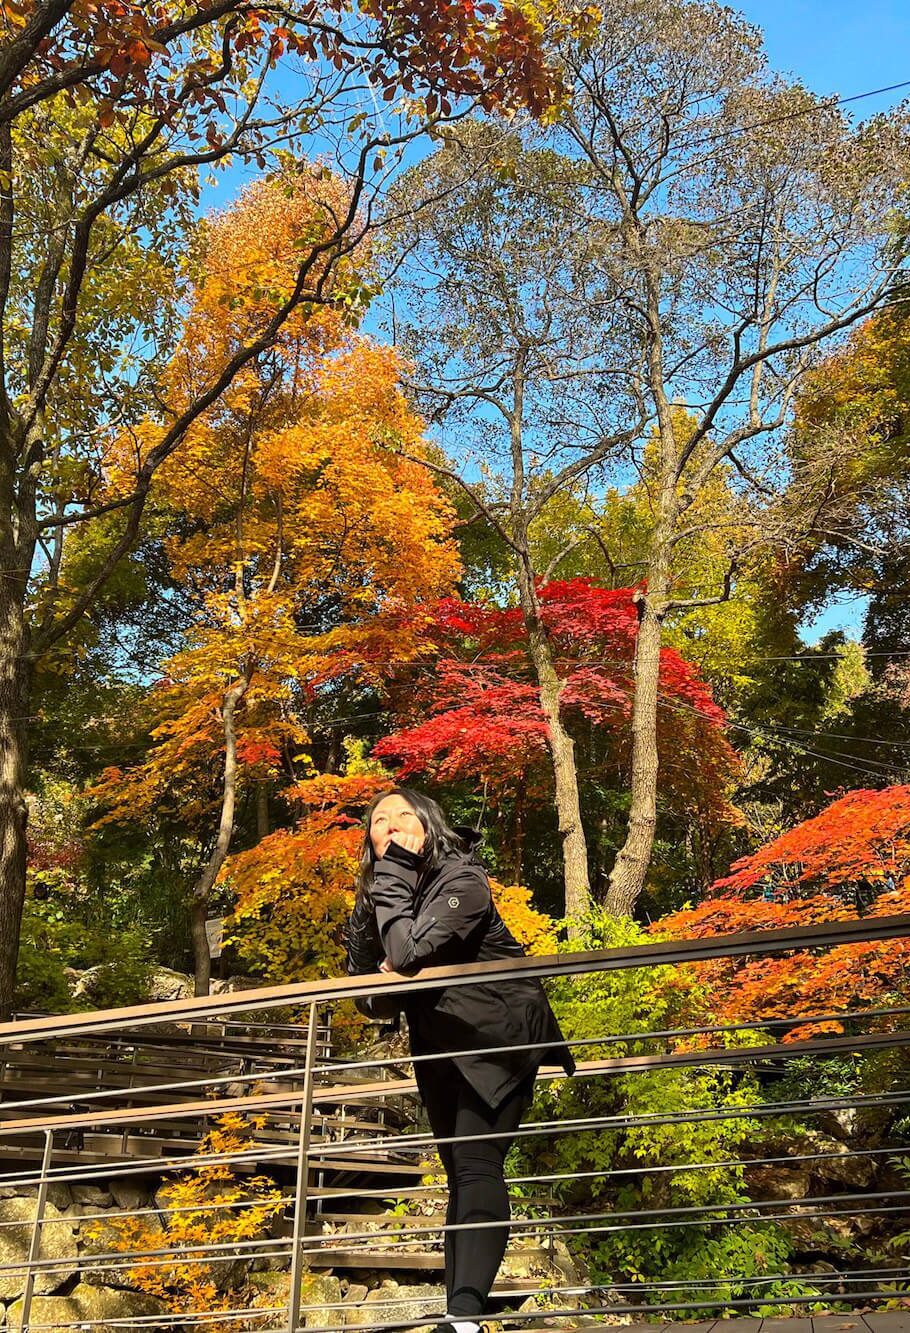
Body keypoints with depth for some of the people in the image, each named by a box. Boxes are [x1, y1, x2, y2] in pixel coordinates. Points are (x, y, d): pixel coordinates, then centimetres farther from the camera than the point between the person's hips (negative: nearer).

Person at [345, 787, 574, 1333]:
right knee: (459, 1172, 11)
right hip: (441, 1050, 8)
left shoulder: (461, 878, -18)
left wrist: (391, 874, -22)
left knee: (477, 1161, -20)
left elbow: (410, 952, -32)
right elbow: (369, 994, 12)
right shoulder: (371, 903, 3)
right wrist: (387, 982, -11)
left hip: (497, 1038, -7)